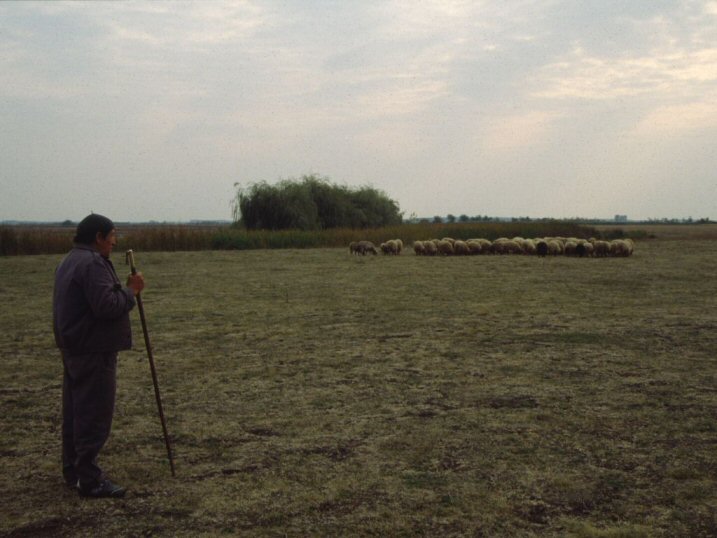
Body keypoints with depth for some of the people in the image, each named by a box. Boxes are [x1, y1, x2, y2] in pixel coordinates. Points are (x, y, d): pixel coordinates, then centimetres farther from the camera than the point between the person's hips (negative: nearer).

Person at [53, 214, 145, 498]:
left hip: (73, 349, 11)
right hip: (94, 351, -11)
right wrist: (131, 290, -12)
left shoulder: (69, 261, 17)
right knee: (95, 415, -7)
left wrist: (126, 290, 11)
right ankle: (90, 480, -4)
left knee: (75, 411, 16)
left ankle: (73, 471, 25)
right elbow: (106, 306, -26)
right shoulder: (93, 263, -17)